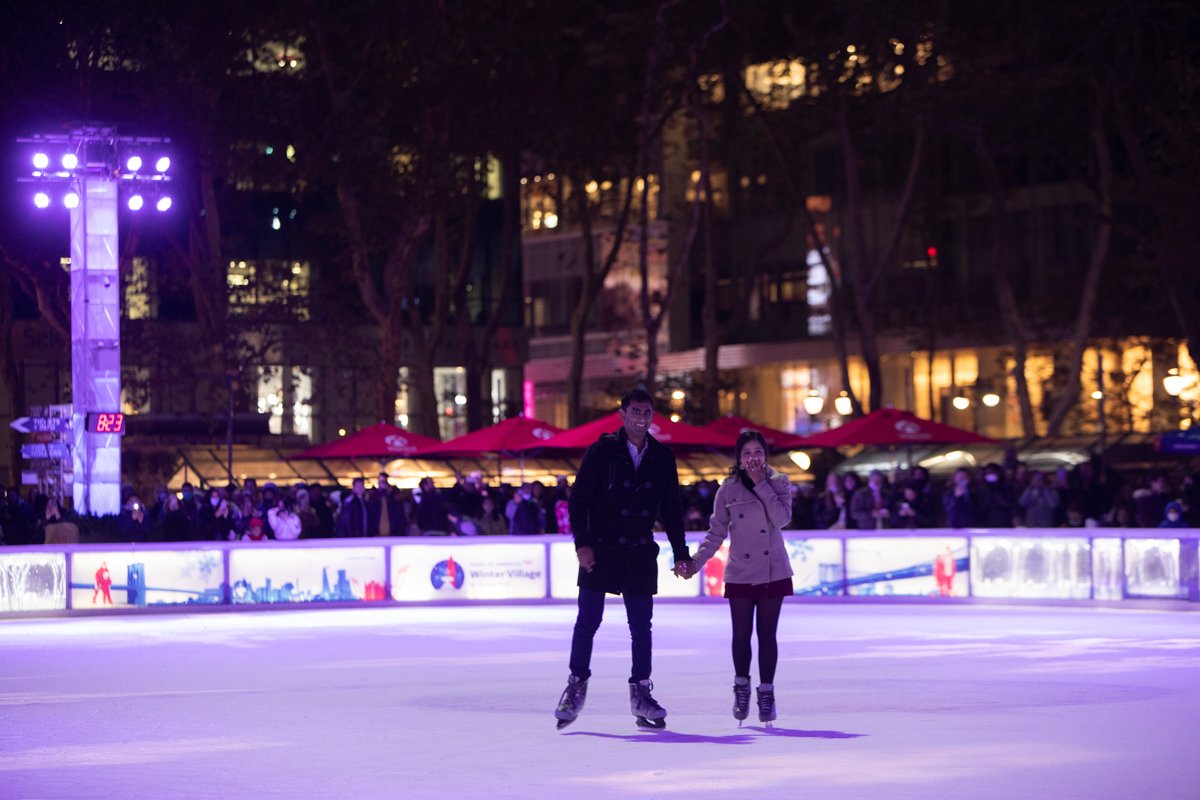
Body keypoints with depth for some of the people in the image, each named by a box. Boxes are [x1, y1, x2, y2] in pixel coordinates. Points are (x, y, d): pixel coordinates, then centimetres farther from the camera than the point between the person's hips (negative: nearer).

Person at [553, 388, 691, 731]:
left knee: (641, 626, 6)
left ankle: (640, 692, 14)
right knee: (588, 622, -1)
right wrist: (582, 542, -14)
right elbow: (578, 499, -5)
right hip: (600, 550, -3)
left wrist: (681, 554, 10)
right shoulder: (601, 451, -5)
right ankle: (576, 687, 10)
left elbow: (672, 509, 13)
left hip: (641, 554, 3)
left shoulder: (663, 458, 6)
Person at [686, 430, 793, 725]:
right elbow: (716, 532, 1)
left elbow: (782, 518, -16)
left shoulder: (778, 482, 0)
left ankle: (766, 693, 14)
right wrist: (694, 562, -10)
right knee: (741, 634, 1)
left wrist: (761, 484, -17)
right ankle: (741, 687, 21)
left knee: (766, 633, 3)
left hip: (773, 572, 0)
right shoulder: (728, 489, 0)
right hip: (740, 574, 0)